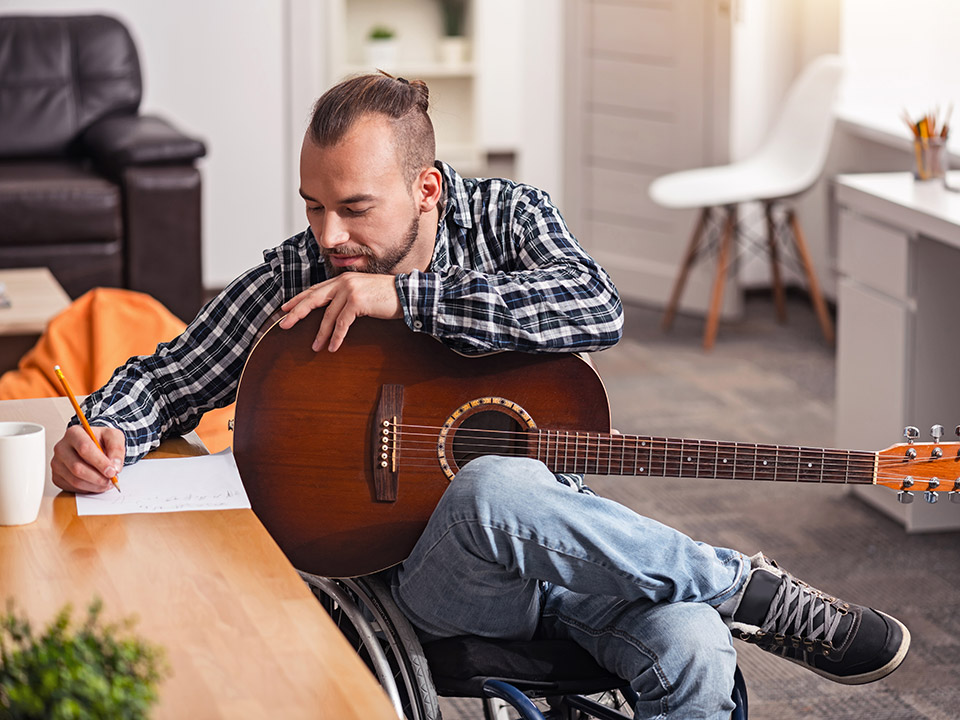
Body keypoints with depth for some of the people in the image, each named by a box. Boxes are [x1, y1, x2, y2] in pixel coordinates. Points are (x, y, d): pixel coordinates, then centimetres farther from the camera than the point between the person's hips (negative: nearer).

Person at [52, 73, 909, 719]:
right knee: (495, 485, -39)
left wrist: (405, 297, -22)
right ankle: (754, 596, -23)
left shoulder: (507, 215, 1)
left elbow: (597, 307, -19)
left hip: (561, 543, 1)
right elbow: (169, 379, 6)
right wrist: (100, 431, -18)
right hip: (432, 576, -1)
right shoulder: (295, 280, 1)